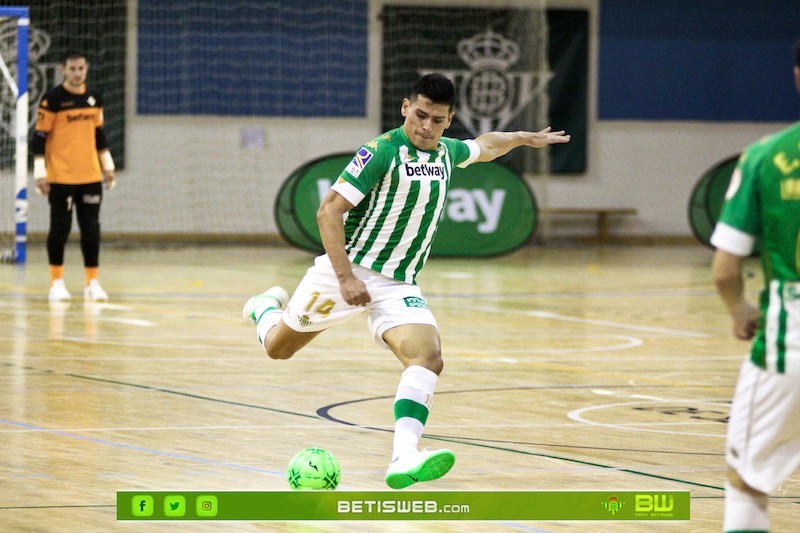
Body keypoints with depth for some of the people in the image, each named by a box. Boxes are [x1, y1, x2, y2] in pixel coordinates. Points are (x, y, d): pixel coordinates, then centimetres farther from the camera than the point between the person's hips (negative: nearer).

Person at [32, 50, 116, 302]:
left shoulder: (94, 98, 9)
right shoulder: (52, 99, -8)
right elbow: (39, 137, -8)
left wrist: (107, 166, 17)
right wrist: (40, 172, -12)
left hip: (90, 176, 4)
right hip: (60, 177, -4)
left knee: (91, 228, 3)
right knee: (60, 227, 0)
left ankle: (92, 282, 9)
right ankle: (57, 283, 9)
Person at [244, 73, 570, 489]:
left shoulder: (446, 152, 4)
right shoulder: (382, 152, -17)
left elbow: (484, 146, 31)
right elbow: (329, 211, -20)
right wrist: (345, 277, -27)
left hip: (398, 284, 4)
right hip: (346, 269, -4)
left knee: (428, 358, -23)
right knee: (278, 348, 12)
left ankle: (404, 458, -35)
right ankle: (267, 306, 49)